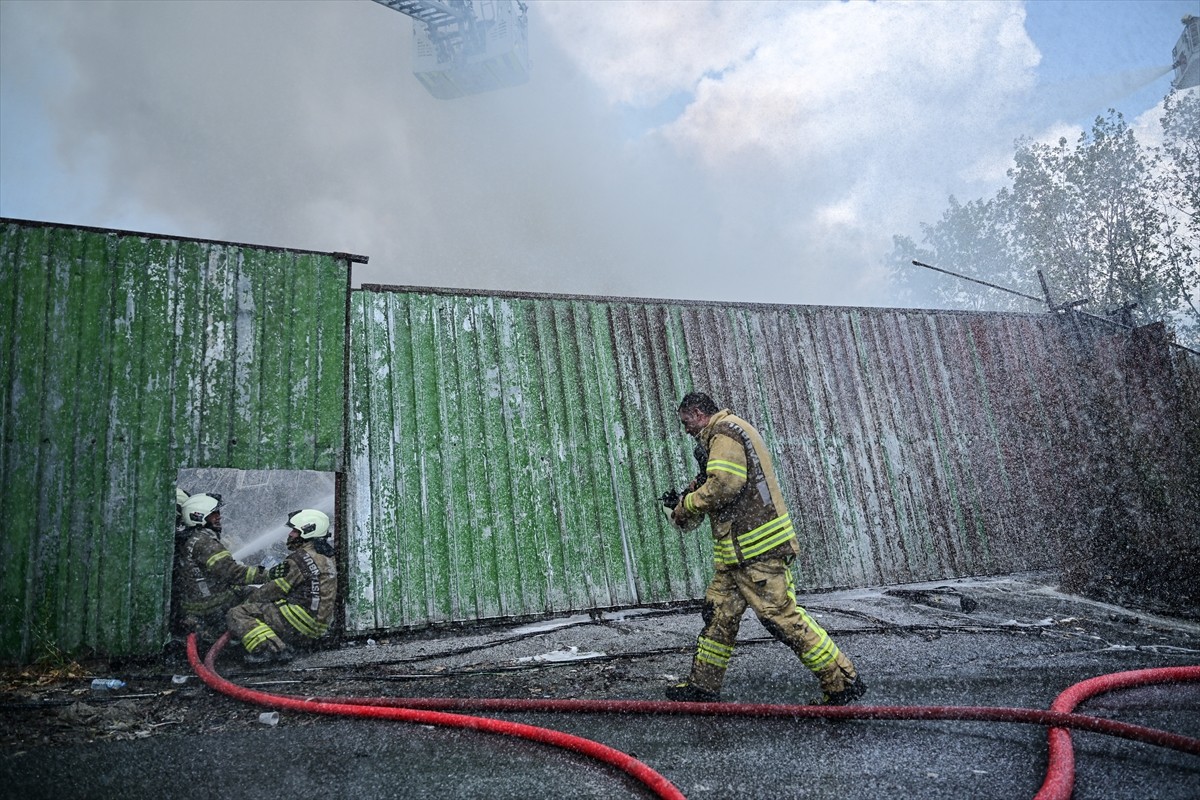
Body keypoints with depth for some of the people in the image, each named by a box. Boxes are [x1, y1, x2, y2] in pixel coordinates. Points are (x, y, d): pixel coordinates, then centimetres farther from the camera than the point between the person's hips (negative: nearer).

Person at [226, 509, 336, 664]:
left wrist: (247, 601, 9)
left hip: (301, 620, -10)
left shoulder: (302, 557, -13)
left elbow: (276, 589, -6)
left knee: (236, 614, -9)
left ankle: (268, 648, -25)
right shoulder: (326, 557, 16)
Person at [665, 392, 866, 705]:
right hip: (741, 550, 11)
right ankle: (703, 685, 21)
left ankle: (842, 682, 1)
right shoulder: (736, 430, 22)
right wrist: (693, 493, 12)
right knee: (720, 611, 13)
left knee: (782, 615, -8)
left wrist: (687, 505, -9)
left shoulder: (724, 432, -11)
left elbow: (723, 486, -23)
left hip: (756, 549, -11)